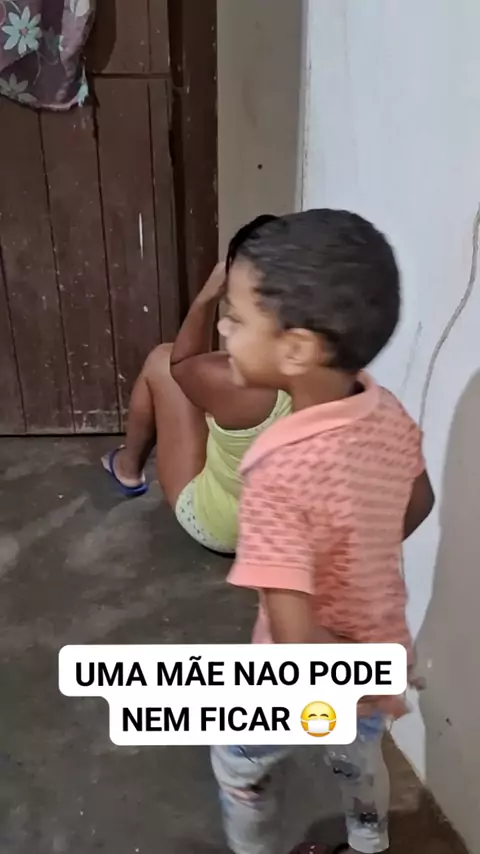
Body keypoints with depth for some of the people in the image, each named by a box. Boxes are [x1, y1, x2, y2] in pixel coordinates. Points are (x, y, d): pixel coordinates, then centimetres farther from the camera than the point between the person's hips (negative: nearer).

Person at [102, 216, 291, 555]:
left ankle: (129, 466, 33)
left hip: (219, 527, -5)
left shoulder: (227, 380, -36)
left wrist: (208, 297, -9)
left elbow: (181, 363, -10)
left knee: (160, 361, 4)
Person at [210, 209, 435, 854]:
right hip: (377, 652, 6)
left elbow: (298, 645, -37)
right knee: (358, 759, 36)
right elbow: (418, 505, 4)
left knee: (237, 768, 26)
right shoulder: (388, 412, -16)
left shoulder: (280, 473, -38)